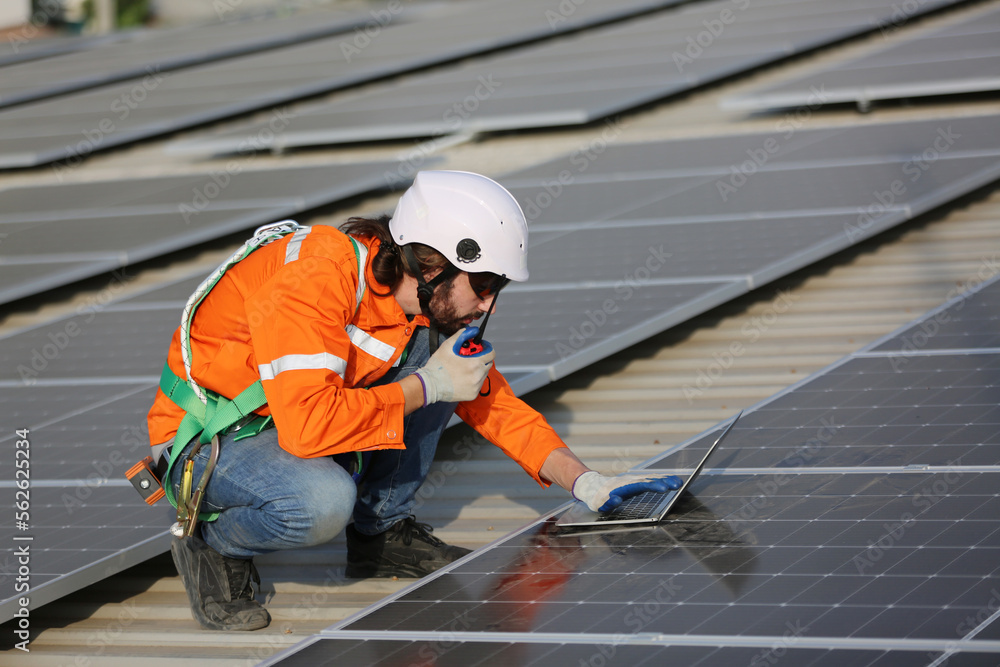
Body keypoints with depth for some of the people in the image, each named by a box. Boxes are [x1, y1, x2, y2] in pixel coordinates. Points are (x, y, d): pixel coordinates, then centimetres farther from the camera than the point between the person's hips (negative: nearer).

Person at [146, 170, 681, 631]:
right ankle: (213, 544, -6)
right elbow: (308, 423, -39)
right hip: (205, 439, -8)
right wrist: (426, 388, -28)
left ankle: (381, 530, 3)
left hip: (293, 417, 8)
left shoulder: (434, 306, -5)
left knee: (431, 345, -9)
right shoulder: (315, 279, -31)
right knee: (325, 499, -38)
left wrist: (585, 483, -5)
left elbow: (492, 402, 7)